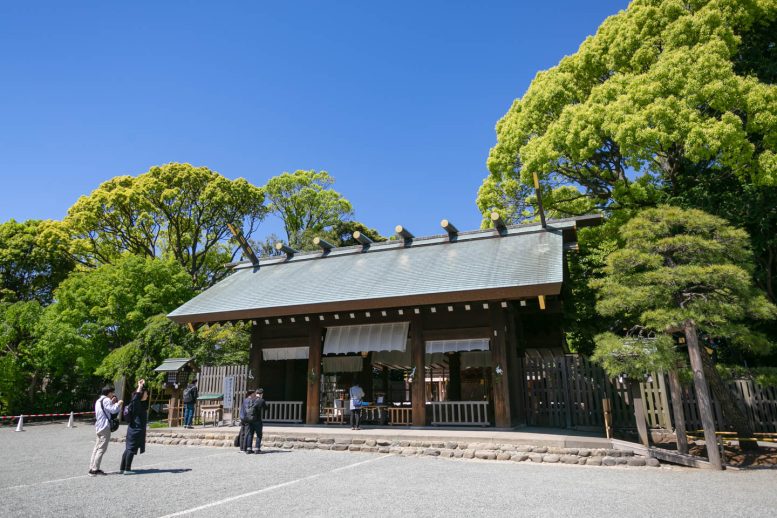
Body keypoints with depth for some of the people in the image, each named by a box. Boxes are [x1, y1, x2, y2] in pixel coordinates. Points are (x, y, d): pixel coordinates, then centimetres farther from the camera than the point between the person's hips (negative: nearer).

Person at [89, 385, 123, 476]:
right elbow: (113, 410, -18)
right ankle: (94, 469, -10)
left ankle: (92, 468, 11)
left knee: (97, 448, 11)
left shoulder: (99, 400, 20)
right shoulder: (106, 400, -11)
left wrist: (113, 402, 22)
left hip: (99, 427, 10)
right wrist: (118, 404, -3)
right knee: (101, 449, -8)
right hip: (105, 427, -10)